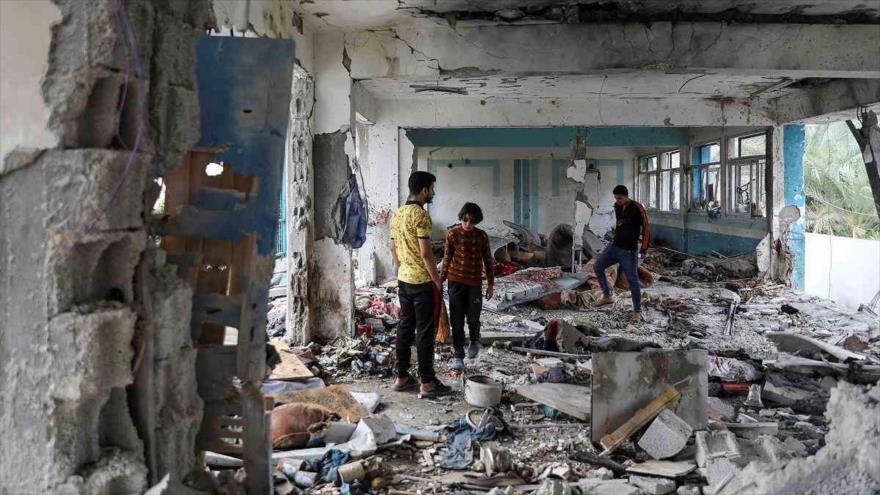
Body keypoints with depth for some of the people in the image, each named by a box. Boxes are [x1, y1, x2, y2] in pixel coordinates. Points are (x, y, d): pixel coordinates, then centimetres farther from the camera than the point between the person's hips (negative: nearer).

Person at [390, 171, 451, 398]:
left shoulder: (397, 214, 9)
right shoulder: (421, 215, -17)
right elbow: (425, 253, -21)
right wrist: (437, 281, -13)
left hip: (403, 280, 8)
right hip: (422, 282, -8)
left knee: (405, 327, 13)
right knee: (425, 331, -2)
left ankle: (401, 377, 18)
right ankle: (427, 382, 3)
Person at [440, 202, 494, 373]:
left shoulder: (482, 236, 1)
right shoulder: (453, 234, -3)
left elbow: (488, 261, 7)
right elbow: (447, 259, 4)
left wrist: (490, 283, 7)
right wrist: (441, 280, 3)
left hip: (475, 283, 1)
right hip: (456, 282, -1)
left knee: (473, 318, 2)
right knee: (457, 321, 1)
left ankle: (474, 340, 35)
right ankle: (458, 357, 7)